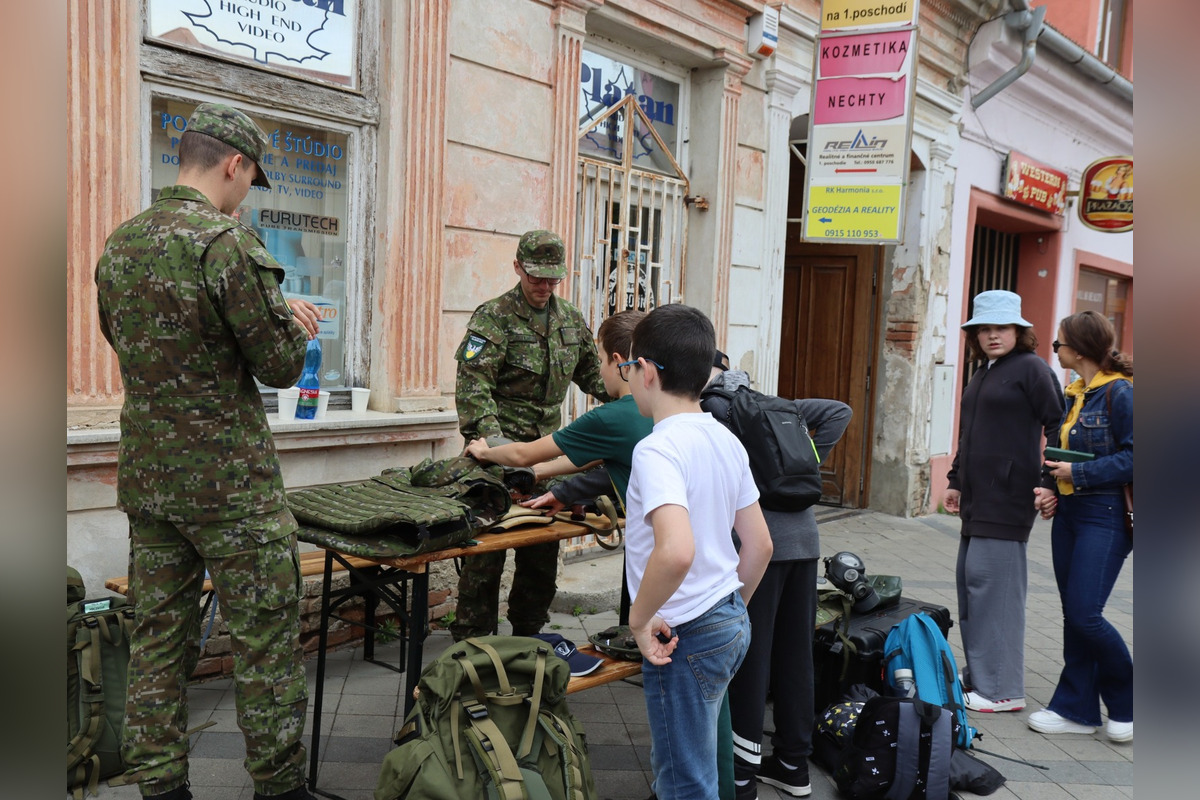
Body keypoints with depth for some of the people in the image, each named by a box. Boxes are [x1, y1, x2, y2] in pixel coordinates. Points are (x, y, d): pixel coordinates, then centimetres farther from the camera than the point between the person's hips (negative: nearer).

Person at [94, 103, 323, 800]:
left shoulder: (119, 244, 9)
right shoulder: (229, 243, -16)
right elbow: (281, 365, -15)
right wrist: (292, 324, 8)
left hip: (147, 475, 8)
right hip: (231, 482, -7)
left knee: (160, 638, 14)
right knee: (267, 641, 4)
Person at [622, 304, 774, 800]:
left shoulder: (658, 449, -22)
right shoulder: (726, 440, 5)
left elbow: (676, 551, -37)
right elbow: (759, 545, 11)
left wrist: (639, 619, -21)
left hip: (685, 638, -9)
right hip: (732, 624, 9)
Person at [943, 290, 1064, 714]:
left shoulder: (1030, 368, -7)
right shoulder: (983, 373, 19)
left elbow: (1058, 426, -10)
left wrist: (1050, 485, -13)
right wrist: (957, 481, 22)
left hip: (1006, 496, -9)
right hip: (978, 497, 9)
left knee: (993, 584, -7)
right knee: (969, 579, 12)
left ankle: (1002, 689, 2)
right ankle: (977, 674, 24)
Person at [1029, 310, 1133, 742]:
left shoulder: (1120, 393, -12)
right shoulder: (1073, 395, 13)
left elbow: (1133, 457, -17)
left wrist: (1078, 473, -16)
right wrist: (1052, 489, 3)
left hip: (1105, 518, -8)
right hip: (1068, 514, 8)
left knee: (1084, 614, -9)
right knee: (1073, 614, 10)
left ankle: (1127, 706, 14)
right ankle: (1076, 709, 20)